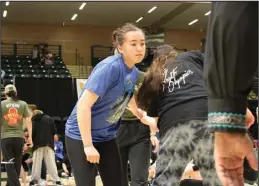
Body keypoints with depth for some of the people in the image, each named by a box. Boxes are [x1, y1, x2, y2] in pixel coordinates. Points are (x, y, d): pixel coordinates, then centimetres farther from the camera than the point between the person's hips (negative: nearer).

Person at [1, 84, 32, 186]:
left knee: (9, 165, 3)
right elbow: (28, 121, 2)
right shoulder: (23, 104, 5)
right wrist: (30, 137, 7)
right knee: (17, 164, 13)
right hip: (19, 137, 2)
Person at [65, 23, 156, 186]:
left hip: (107, 137, 8)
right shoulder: (110, 67, -24)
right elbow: (83, 105, -27)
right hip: (81, 136, -8)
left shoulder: (134, 72, 0)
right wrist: (88, 145, -26)